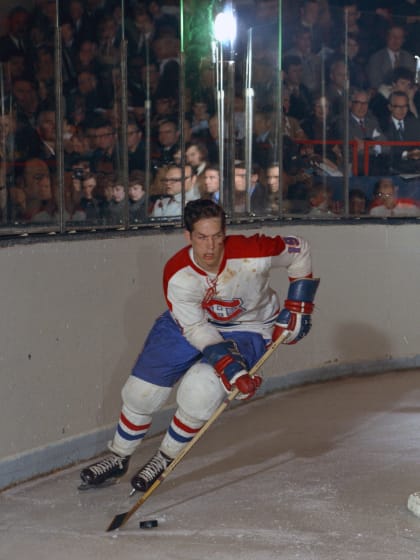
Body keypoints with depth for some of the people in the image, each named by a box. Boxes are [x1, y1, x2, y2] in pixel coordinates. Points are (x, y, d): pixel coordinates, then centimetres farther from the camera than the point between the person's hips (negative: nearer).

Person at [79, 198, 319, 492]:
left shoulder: (252, 253, -31)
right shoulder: (177, 275, -27)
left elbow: (299, 249, -12)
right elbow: (197, 329, -24)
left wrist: (298, 305, -12)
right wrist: (229, 367, -37)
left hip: (247, 330, -2)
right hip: (190, 323, 2)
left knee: (199, 391, -24)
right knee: (142, 389, 0)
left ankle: (165, 459, 1)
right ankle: (118, 458, 25)